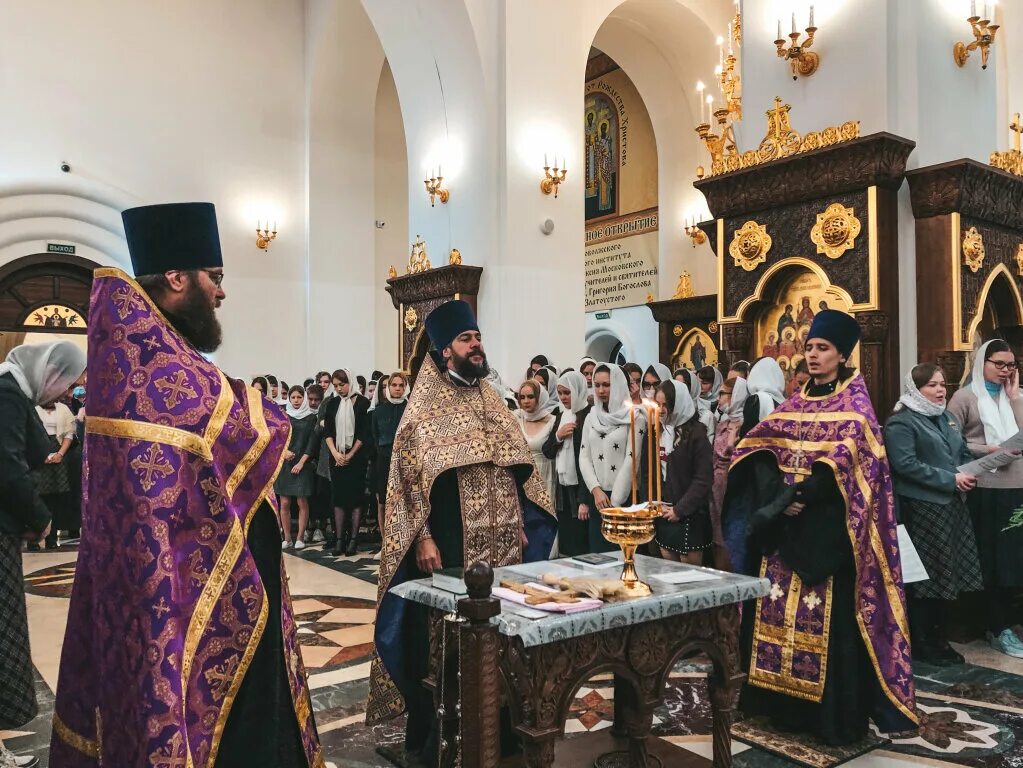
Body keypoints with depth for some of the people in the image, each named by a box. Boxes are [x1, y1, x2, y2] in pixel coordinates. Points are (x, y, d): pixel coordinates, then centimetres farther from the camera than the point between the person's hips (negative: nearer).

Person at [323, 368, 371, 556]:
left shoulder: (362, 403, -3)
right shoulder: (332, 403, 8)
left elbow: (364, 433, -6)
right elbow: (327, 431, 5)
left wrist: (350, 455, -8)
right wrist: (335, 453, -7)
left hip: (356, 457, -3)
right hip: (337, 457, 4)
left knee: (355, 497, -1)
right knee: (338, 497, 3)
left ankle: (353, 538, 4)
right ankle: (339, 539, 6)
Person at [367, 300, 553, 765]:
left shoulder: (490, 399, 13)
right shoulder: (426, 404, -6)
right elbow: (411, 474, -11)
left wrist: (519, 525, 12)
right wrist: (423, 538, -17)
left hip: (499, 542, 6)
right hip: (451, 545, -6)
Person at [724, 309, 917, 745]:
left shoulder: (855, 403, -1)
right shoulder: (794, 403, 14)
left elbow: (848, 462, -16)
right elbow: (758, 450, 4)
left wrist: (801, 496, -24)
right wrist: (778, 496, -13)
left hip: (827, 528, -5)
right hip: (783, 525, 6)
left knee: (828, 616, -5)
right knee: (777, 607, 7)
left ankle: (835, 712, 5)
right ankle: (782, 700, 18)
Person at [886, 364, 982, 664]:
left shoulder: (947, 419, 17)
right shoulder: (901, 423, -11)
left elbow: (964, 454, 23)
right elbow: (906, 464, -20)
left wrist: (968, 474, 1)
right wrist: (950, 480, -19)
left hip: (952, 506, 8)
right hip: (921, 509, -8)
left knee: (947, 574, 11)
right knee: (924, 576, -3)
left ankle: (938, 636, 22)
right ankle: (921, 643, 8)